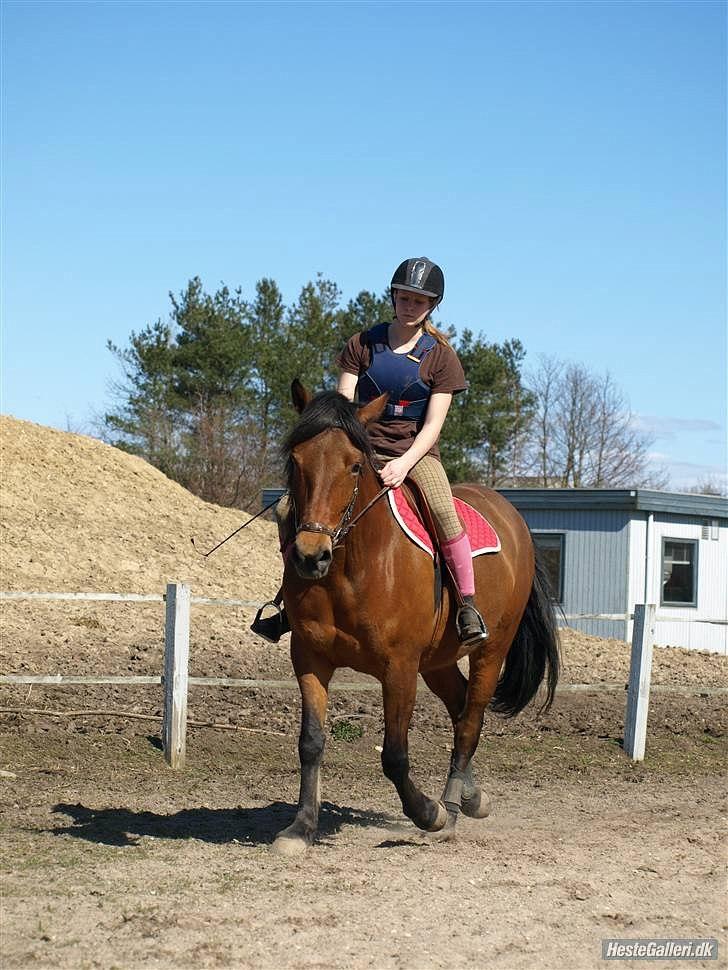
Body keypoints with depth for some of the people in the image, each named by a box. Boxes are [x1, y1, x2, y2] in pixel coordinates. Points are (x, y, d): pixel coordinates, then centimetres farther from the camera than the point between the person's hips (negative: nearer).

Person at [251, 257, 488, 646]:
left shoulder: (440, 357, 0)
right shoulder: (363, 345, 5)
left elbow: (433, 425, -6)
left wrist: (403, 464, -22)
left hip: (415, 452, -2)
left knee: (444, 514, -33)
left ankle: (468, 604, -18)